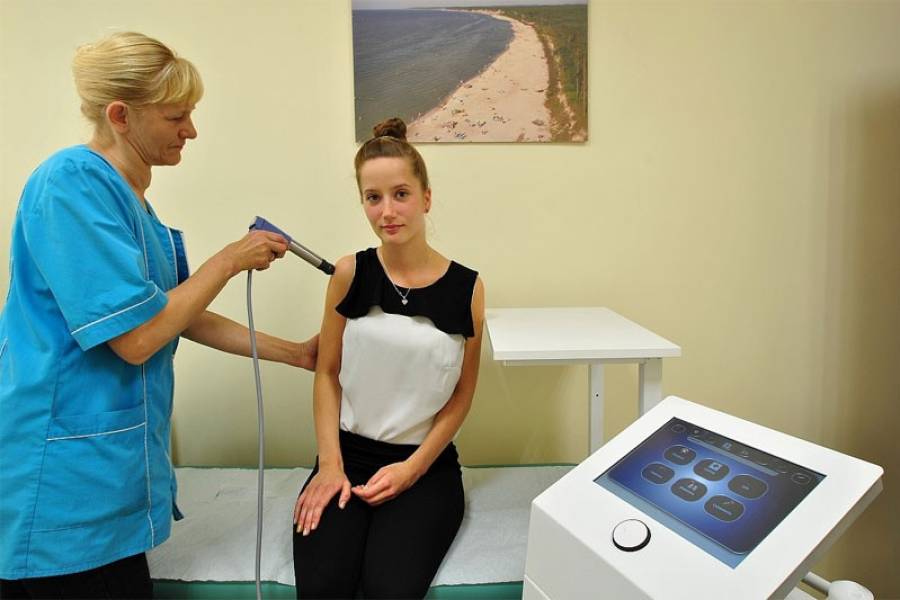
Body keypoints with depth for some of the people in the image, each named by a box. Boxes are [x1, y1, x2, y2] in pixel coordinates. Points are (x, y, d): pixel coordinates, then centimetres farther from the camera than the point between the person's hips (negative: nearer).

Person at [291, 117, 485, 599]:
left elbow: (461, 396, 2)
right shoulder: (350, 274, -2)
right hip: (349, 455, 1)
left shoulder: (466, 287, -5)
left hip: (426, 462, 0)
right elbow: (327, 374, 3)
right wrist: (330, 464, -6)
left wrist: (412, 468, -7)